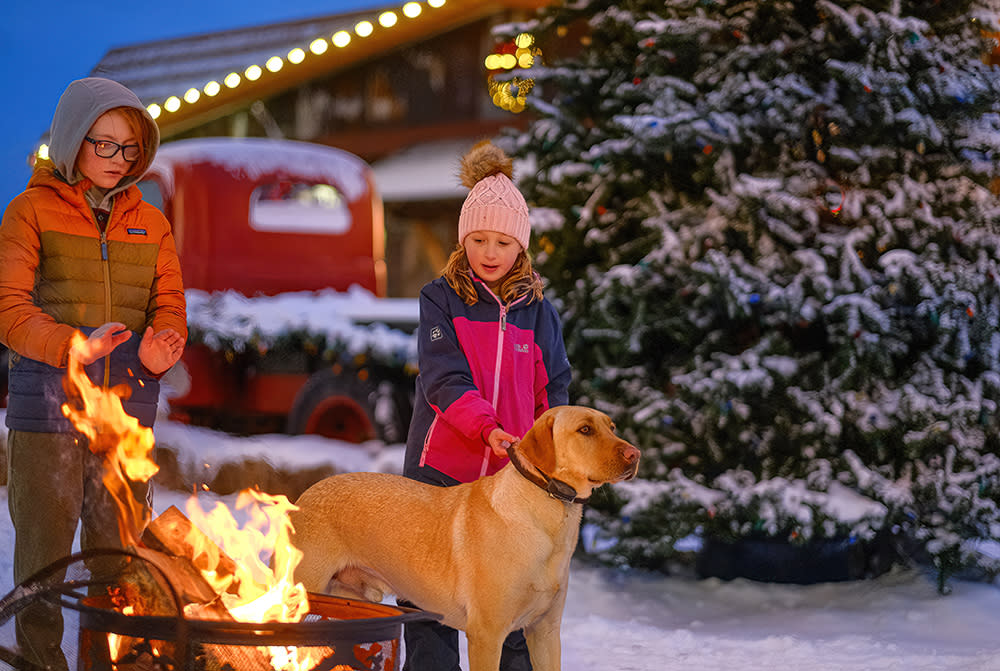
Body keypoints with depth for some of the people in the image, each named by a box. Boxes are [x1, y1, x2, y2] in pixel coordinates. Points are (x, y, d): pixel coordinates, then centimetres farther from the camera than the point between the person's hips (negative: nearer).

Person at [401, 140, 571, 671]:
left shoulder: (536, 309, 9)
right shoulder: (440, 299, 2)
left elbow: (553, 392, 10)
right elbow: (444, 379, -11)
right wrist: (487, 428, -27)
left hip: (512, 475, 2)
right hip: (440, 472, -1)